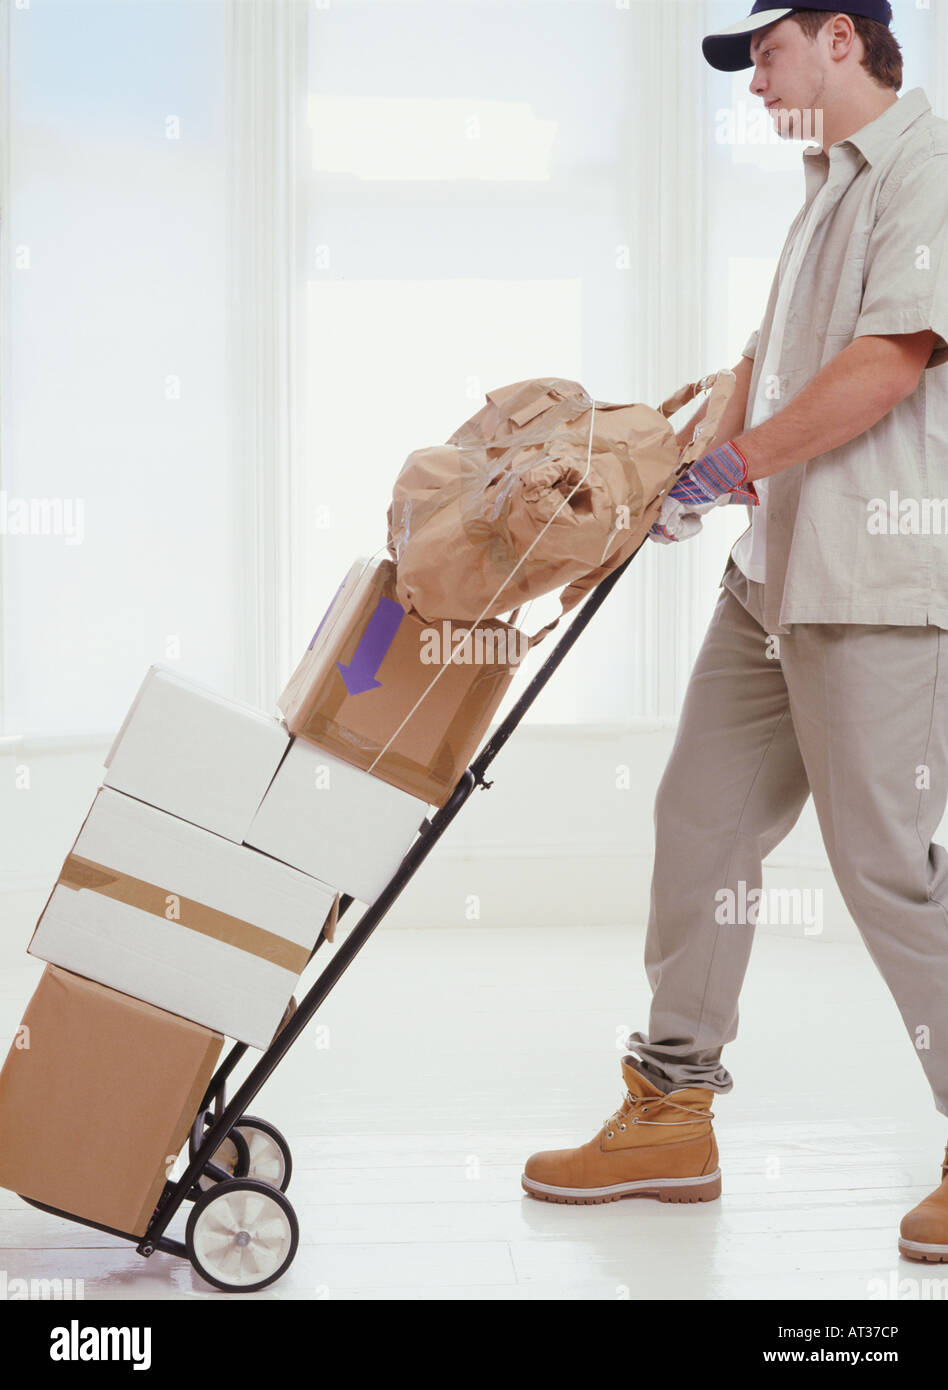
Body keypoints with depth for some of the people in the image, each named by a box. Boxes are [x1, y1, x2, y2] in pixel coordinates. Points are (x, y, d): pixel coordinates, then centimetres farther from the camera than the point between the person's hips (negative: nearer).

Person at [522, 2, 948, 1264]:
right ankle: (671, 1111, 20)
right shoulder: (829, 189, 23)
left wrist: (731, 466, -15)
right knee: (703, 821, 10)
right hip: (777, 571, 10)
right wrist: (685, 469, 10)